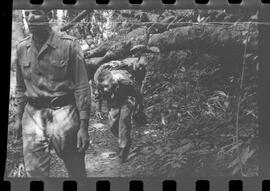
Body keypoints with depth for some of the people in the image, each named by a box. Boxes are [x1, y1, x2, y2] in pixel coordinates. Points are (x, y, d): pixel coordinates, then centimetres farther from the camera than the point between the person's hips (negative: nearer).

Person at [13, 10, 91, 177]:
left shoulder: (69, 44, -8)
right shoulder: (22, 48, 6)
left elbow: (82, 87, -8)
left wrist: (83, 126, -11)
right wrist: (19, 117, 18)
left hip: (63, 111, -3)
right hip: (33, 114, 3)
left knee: (76, 170, 6)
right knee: (35, 173, -3)